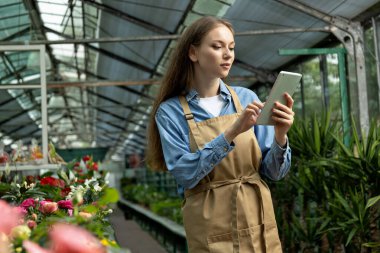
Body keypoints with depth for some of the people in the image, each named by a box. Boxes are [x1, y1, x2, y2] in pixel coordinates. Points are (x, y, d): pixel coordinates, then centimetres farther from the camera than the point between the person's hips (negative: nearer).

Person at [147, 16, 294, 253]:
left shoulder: (247, 98, 0)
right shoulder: (170, 110, -5)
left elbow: (275, 171, 0)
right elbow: (184, 174, -16)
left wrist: (280, 137, -18)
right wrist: (231, 133, -24)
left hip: (260, 224, 3)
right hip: (212, 232, -2)